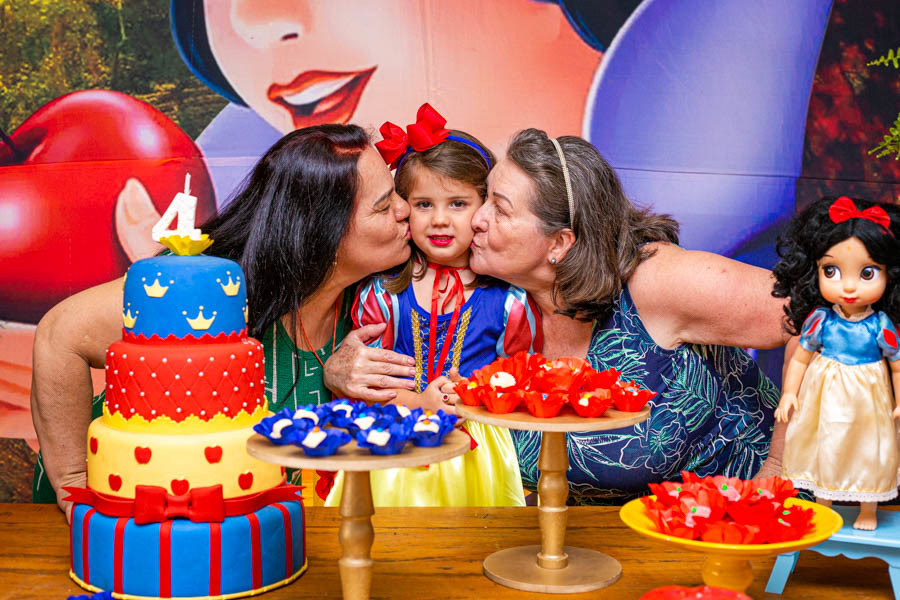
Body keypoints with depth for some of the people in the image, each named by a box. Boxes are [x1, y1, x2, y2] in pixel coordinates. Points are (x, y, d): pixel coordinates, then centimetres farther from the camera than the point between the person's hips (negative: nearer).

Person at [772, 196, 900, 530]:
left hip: (867, 403, -1)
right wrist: (789, 394, -2)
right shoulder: (819, 321, -12)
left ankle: (868, 513, 35)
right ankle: (823, 510, 35)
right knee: (824, 451, 14)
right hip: (824, 400, 1)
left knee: (869, 453, 13)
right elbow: (800, 358, -1)